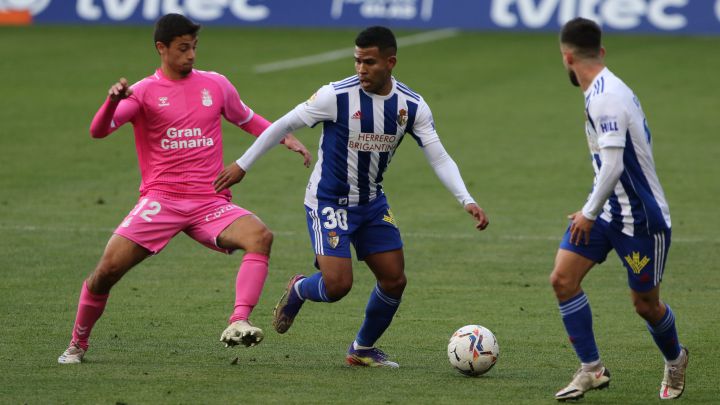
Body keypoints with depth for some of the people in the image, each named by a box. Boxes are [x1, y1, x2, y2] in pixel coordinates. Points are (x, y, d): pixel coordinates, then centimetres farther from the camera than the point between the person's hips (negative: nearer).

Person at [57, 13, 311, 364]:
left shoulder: (215, 84, 12)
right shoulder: (143, 91, 3)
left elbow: (248, 121, 29)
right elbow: (98, 131, -10)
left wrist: (285, 138, 13)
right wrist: (113, 101, -30)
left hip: (211, 203, 2)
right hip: (160, 200, -2)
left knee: (260, 236, -27)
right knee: (108, 269, -13)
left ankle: (238, 324, -38)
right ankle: (77, 345, 11)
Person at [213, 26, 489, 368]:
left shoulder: (412, 106, -8)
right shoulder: (337, 96, -20)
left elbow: (439, 158, -5)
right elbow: (284, 125, -9)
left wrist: (467, 201, -18)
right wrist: (242, 165, -5)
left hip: (372, 203, 5)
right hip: (328, 202, -5)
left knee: (394, 280, 1)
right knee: (338, 285, -16)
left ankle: (363, 349, 23)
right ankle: (298, 290, 20)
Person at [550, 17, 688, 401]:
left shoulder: (606, 98, -24)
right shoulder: (604, 90, 7)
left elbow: (613, 165, -30)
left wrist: (590, 213, -20)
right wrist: (593, 210, 22)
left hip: (640, 217, -9)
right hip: (609, 208, 9)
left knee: (645, 304, 6)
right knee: (563, 278, -4)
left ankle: (675, 361, 35)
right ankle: (591, 369, 2)